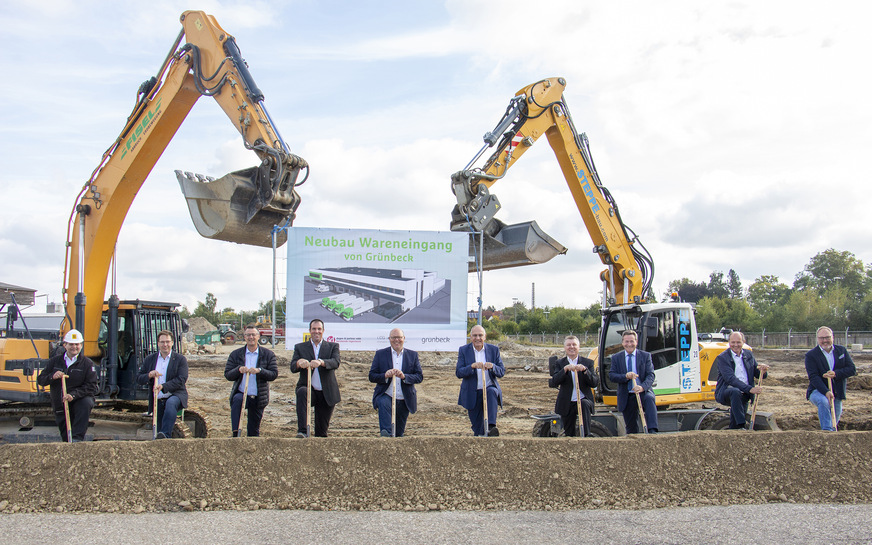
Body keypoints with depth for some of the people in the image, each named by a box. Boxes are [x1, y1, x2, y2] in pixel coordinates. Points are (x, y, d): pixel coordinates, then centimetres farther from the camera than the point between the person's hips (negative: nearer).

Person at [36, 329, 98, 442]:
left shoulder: (87, 363, -3)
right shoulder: (55, 361, 9)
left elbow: (92, 387, -11)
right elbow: (40, 380, 6)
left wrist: (74, 394, -27)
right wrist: (52, 377, -17)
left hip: (79, 401, -3)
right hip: (60, 406, 3)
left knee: (86, 402, -39)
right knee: (66, 439, 1)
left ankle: (78, 437, -36)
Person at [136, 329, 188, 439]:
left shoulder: (180, 359, 2)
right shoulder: (149, 360, 13)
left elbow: (181, 380, -9)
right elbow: (138, 379, 11)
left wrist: (163, 386, -23)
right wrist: (149, 375, -12)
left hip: (176, 395, -5)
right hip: (157, 400, 5)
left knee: (171, 403, -38)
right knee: (158, 428, 0)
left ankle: (165, 434, -45)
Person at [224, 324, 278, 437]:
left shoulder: (268, 354, 3)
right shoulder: (235, 354, 5)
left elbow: (274, 374, -5)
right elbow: (227, 375, 2)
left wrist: (259, 371, -23)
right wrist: (239, 369, -19)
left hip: (258, 398, 1)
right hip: (241, 393, -1)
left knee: (254, 432, 6)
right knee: (237, 400, -36)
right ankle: (236, 434, -31)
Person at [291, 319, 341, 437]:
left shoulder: (333, 346, 7)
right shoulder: (300, 347, 8)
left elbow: (336, 363, -14)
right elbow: (292, 368, -6)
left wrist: (321, 362, -36)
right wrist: (299, 363, -32)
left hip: (326, 394, 1)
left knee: (322, 431, 3)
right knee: (301, 392, -36)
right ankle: (302, 431, -41)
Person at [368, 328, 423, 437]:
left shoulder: (413, 355, 8)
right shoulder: (380, 354, 5)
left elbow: (420, 376, 0)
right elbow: (371, 376, 1)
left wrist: (404, 376, -18)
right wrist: (385, 376, -20)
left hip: (404, 400, 2)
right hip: (385, 396, -2)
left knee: (399, 434, 7)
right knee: (383, 404, -37)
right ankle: (385, 434, -44)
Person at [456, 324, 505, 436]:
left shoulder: (494, 350, 3)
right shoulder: (463, 350, 1)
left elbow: (502, 372, 0)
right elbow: (459, 373, -9)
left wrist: (492, 366, -23)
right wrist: (472, 366, -28)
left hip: (490, 387, -1)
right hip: (472, 393, 1)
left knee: (491, 392, -36)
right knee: (477, 428, 2)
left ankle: (491, 427, -43)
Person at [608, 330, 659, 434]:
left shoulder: (645, 356, 5)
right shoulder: (616, 358, 8)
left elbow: (650, 375, -5)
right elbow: (611, 376, -1)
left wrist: (642, 387, -25)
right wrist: (625, 376, -21)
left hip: (643, 392, -2)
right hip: (626, 397, 2)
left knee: (650, 399, -36)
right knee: (631, 429, 4)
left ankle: (652, 431, -44)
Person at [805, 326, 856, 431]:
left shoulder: (842, 350, 6)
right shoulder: (811, 355, -6)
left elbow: (852, 370, 0)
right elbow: (813, 377, -14)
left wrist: (836, 374, -19)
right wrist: (826, 392, -29)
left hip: (837, 393, 4)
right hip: (818, 391, -4)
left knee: (834, 420, 5)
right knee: (823, 401, -35)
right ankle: (827, 431, -38)